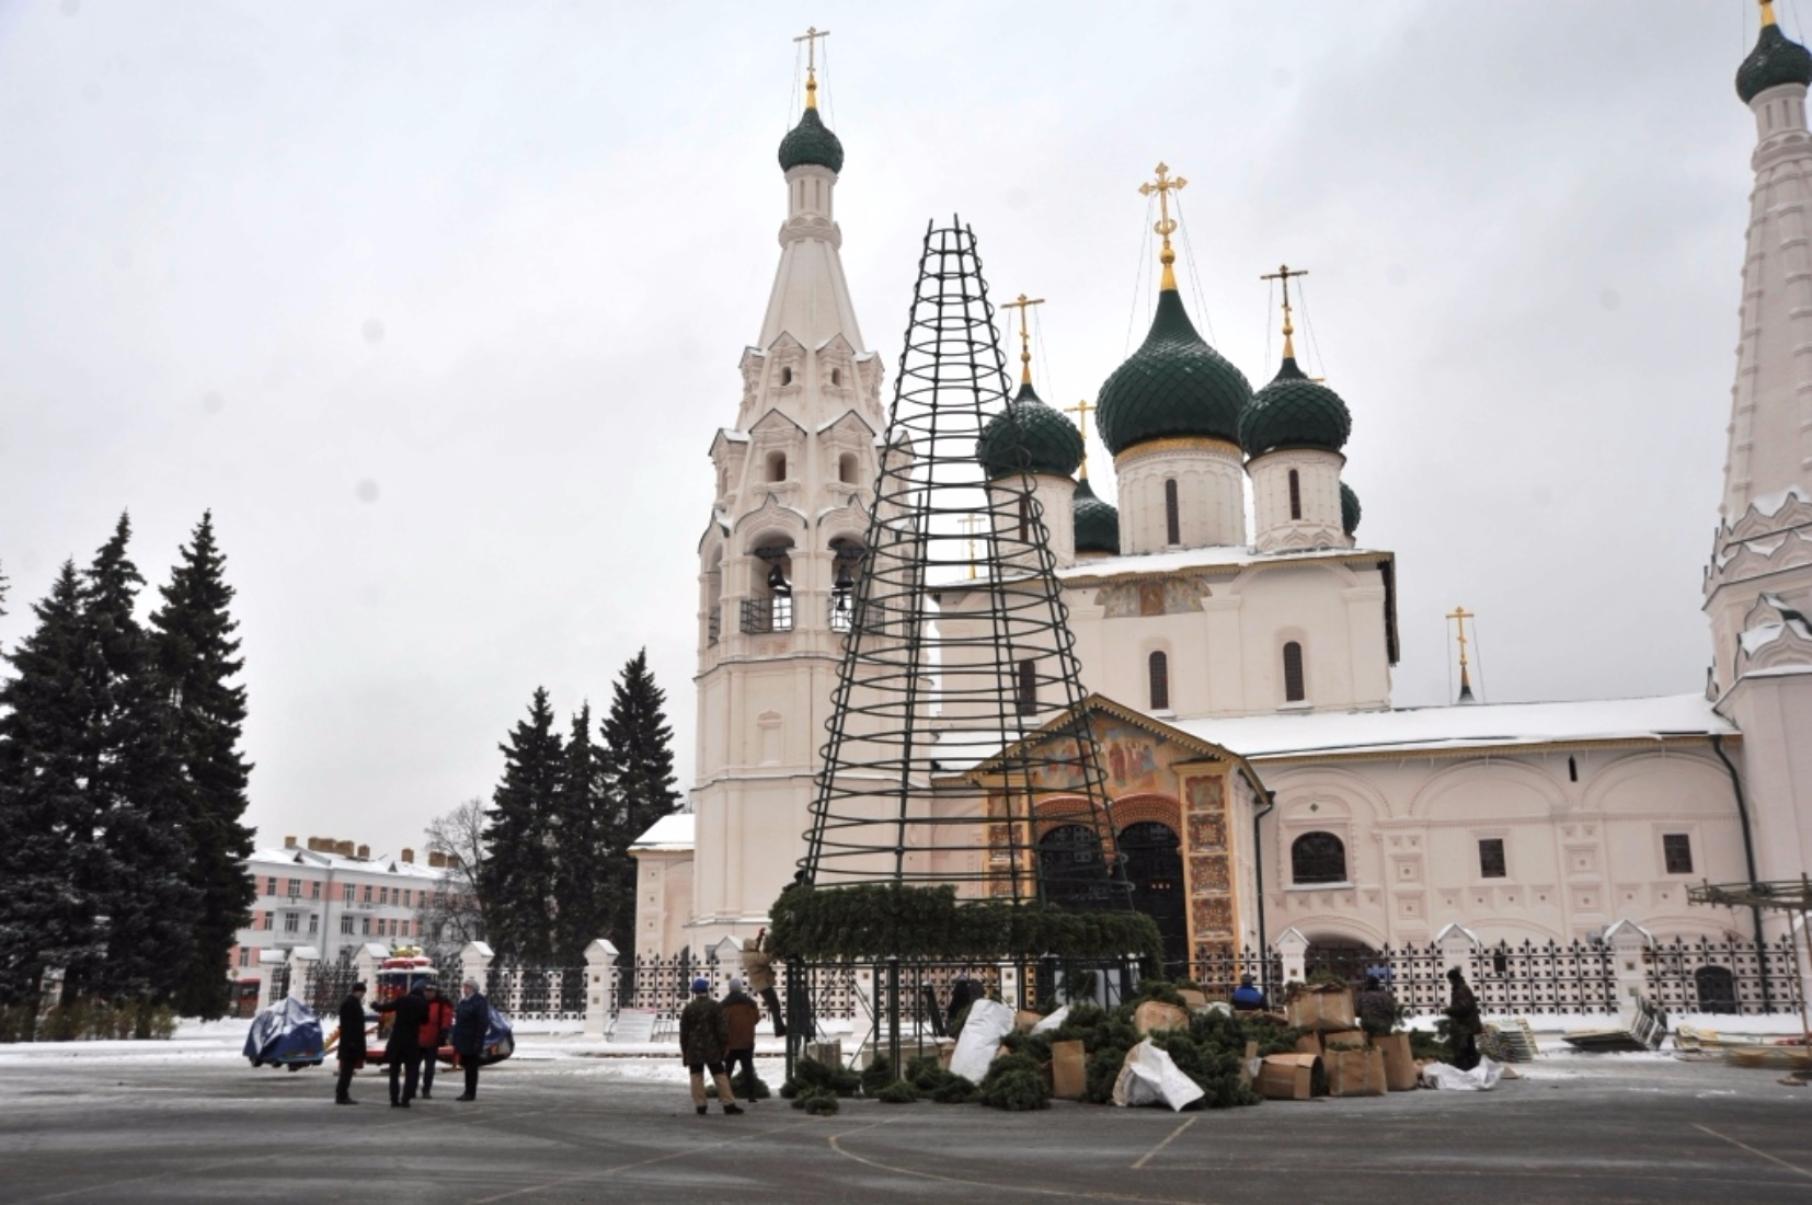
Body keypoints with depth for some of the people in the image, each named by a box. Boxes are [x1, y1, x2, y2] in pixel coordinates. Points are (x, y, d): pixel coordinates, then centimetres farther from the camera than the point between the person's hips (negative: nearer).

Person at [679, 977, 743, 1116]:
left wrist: (684, 1051, 11)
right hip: (712, 1049, -1)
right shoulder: (716, 1007, -3)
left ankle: (700, 1106, 2)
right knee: (719, 1075, 3)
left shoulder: (688, 1009, 2)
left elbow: (683, 1032, 5)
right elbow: (723, 1029, -6)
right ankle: (728, 1105, 2)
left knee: (697, 1077, 5)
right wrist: (724, 1046, 1)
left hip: (694, 1049, 1)